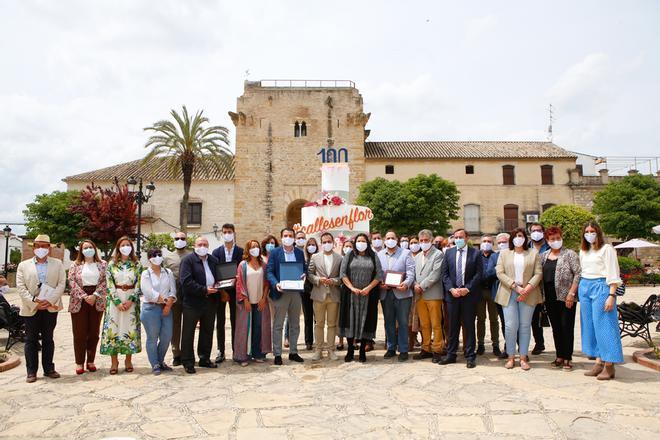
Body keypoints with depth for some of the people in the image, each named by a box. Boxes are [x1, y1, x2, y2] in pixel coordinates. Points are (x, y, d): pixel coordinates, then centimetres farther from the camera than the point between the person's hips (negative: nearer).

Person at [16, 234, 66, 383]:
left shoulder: (57, 264, 7)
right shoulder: (23, 265, 6)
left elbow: (61, 284, -1)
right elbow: (20, 287, -1)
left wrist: (50, 301, -12)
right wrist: (34, 302, -12)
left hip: (50, 308, 0)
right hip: (31, 309, 0)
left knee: (48, 339, 9)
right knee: (31, 340, 5)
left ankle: (48, 369, 17)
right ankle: (31, 372, 13)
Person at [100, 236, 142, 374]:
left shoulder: (137, 265, 5)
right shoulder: (111, 264, 4)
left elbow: (138, 285, 1)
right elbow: (110, 285, -2)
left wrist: (131, 300, -12)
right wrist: (118, 302, -12)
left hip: (131, 300, 0)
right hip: (115, 300, 0)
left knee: (130, 328, 1)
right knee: (113, 328, -1)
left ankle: (128, 360, 11)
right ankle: (114, 362, 6)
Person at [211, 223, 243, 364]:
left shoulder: (241, 252, 2)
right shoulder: (216, 252, 6)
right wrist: (221, 290, -9)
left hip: (235, 290, -1)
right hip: (219, 290, 1)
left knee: (235, 321, 4)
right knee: (220, 322, 5)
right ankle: (221, 351, 12)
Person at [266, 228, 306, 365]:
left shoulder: (300, 253, 8)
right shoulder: (275, 252, -3)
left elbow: (305, 269, 14)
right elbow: (269, 271, -7)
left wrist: (303, 276, -9)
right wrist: (276, 284, -23)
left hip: (296, 293, 4)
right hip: (281, 292, -4)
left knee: (295, 324, 12)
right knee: (278, 325, 2)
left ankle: (293, 352, 24)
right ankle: (277, 354, 10)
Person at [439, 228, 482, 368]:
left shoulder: (475, 253, 1)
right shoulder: (448, 253, 8)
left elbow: (478, 274, -4)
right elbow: (445, 274, 5)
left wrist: (467, 289, -12)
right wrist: (451, 289, -8)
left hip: (469, 294, -2)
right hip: (452, 294, 2)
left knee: (469, 326, 3)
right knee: (452, 326, 8)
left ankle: (470, 356, 10)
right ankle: (451, 354, 17)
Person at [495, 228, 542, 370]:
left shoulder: (534, 253, 10)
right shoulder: (504, 253, 10)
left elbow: (538, 274, 2)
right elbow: (500, 273, 0)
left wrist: (527, 288, -12)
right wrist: (515, 286, -12)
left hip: (528, 294, 0)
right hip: (509, 293, 0)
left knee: (525, 325, 3)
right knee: (510, 326, -4)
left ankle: (523, 357, 11)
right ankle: (511, 357, 7)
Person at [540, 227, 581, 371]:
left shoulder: (570, 254, -3)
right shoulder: (543, 256, 12)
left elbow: (578, 274, -9)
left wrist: (571, 293, -15)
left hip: (566, 297, -5)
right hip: (550, 298, 5)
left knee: (567, 327, -2)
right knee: (556, 328, 10)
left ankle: (567, 358, 6)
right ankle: (559, 356, 19)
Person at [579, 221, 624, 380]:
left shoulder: (607, 249, -5)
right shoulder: (583, 251, 15)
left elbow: (612, 274, -10)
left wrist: (612, 295, -17)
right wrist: (575, 291, 11)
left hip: (601, 287, -7)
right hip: (584, 288, 7)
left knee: (603, 325, -6)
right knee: (589, 325, 7)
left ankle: (609, 366, 0)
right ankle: (599, 361, 14)